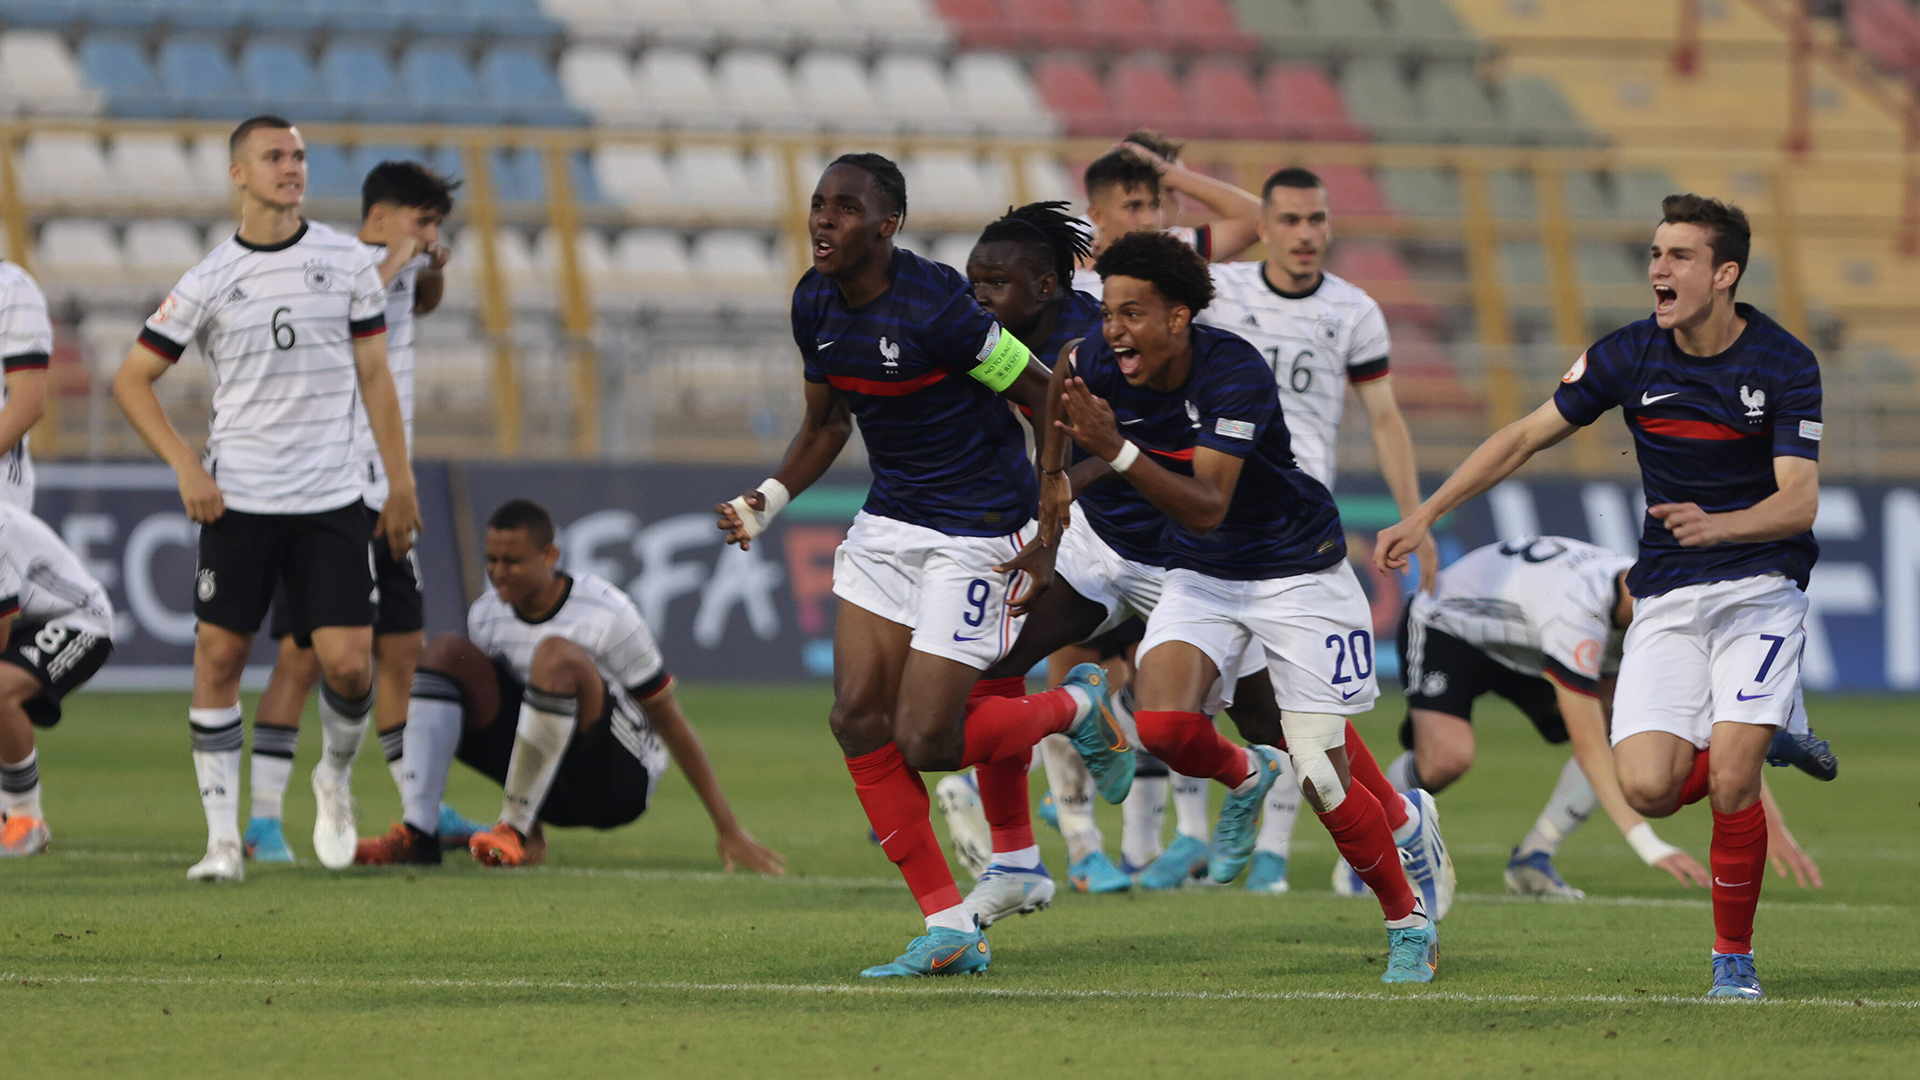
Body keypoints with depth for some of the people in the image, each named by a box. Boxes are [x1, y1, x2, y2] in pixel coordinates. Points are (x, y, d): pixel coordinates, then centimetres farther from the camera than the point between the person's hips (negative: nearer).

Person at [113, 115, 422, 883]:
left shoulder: (347, 263, 5)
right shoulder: (209, 281, 0)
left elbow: (374, 377, 10)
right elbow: (132, 379, 5)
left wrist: (401, 486, 7)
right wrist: (186, 468, -6)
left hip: (332, 501, 0)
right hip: (237, 500, 0)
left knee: (349, 665, -8)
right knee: (219, 659, -2)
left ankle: (335, 778, 22)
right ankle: (222, 838, 6)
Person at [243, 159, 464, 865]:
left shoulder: (398, 264, 11)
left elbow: (422, 304, 33)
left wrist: (434, 269, 10)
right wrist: (390, 264, -27)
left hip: (383, 498, 8)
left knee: (402, 649, 13)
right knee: (304, 655, -9)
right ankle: (263, 821, -6)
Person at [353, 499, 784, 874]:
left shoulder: (608, 615, -16)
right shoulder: (486, 616, 1)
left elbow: (670, 723, -11)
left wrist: (729, 831, -9)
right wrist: (533, 828, 15)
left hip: (621, 780, -6)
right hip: (552, 785, 6)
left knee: (555, 655, -33)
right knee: (446, 653, -11)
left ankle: (512, 831, -26)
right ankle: (416, 835, -26)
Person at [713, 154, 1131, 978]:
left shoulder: (934, 307, -23)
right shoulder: (815, 306, 1)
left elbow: (1045, 395, -15)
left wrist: (1052, 511, -15)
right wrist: (770, 499, 3)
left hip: (975, 532, -8)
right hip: (887, 523, 8)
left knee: (925, 742, -10)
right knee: (858, 718, -5)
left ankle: (1078, 709, 20)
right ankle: (950, 930, 3)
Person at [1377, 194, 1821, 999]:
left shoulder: (1784, 364, -11)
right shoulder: (1631, 356, -3)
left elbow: (1799, 501, -17)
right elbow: (1525, 436, 5)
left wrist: (1717, 525, -36)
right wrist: (1424, 516, 2)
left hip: (1760, 583, -3)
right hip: (1666, 594, 3)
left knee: (1731, 780, -19)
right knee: (1648, 789, -13)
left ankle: (1734, 958, 1)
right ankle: (1754, 744, 22)